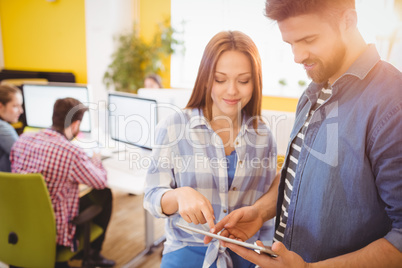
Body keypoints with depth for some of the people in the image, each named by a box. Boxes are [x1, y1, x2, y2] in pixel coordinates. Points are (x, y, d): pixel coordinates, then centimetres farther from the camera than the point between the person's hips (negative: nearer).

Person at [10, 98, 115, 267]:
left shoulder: (23, 139, -6)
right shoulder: (72, 153, -25)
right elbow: (101, 181, -8)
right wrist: (96, 160, 14)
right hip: (52, 233, -7)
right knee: (104, 194, 9)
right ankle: (93, 254, 27)